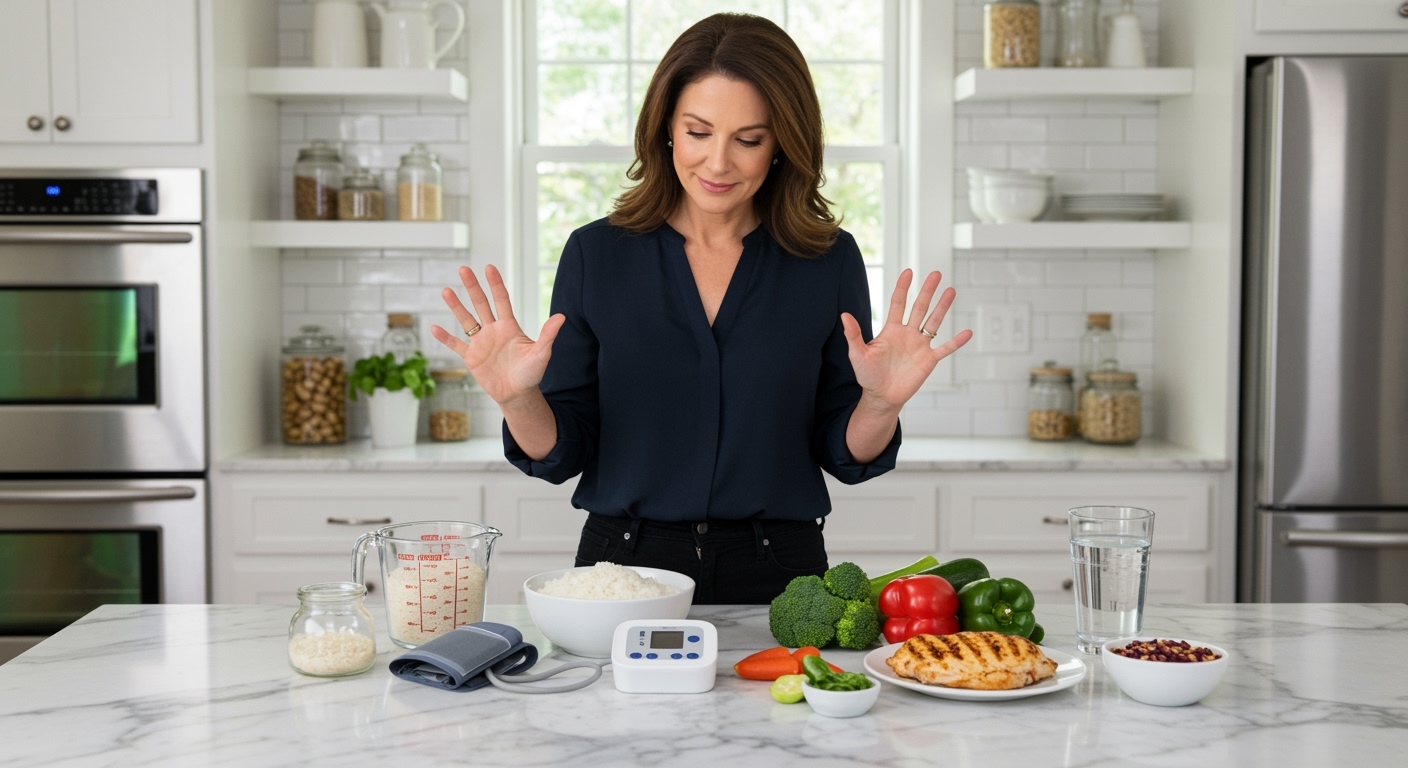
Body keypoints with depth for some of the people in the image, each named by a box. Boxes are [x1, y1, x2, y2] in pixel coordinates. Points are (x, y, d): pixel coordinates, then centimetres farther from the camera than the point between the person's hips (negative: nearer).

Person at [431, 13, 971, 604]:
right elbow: (562, 454, 1)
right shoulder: (595, 255, -1)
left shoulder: (829, 260, 0)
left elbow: (844, 455, 4)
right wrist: (517, 399, -18)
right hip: (623, 564, 0)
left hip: (776, 577, 0)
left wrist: (881, 403, -16)